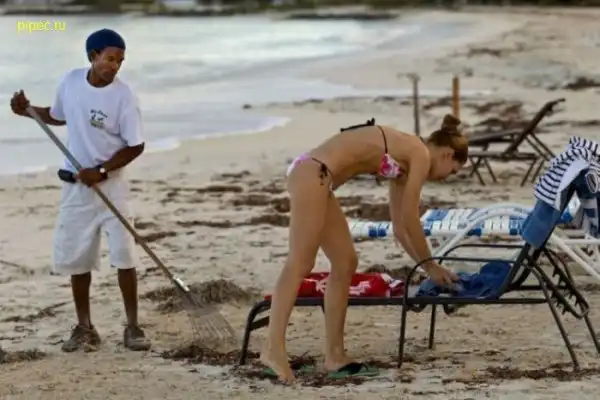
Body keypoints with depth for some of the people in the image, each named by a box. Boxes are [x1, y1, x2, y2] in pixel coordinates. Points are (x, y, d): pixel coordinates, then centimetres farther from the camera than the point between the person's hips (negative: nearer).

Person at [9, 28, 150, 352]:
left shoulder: (123, 96, -15)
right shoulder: (71, 81, -3)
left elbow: (135, 146, -12)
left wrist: (101, 171, -20)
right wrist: (28, 110, 2)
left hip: (111, 183, -4)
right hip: (75, 184, 4)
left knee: (123, 254, -8)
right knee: (76, 257, 8)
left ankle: (132, 327, 2)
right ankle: (84, 327, 20)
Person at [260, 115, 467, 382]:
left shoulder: (405, 160, 25)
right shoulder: (420, 154, -1)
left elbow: (400, 228, 29)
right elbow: (410, 221, 0)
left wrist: (427, 267, 33)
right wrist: (430, 265, 12)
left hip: (313, 176, 10)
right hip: (312, 173, -10)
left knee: (345, 264, 9)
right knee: (300, 264, -18)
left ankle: (334, 355, 8)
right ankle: (273, 347, -27)